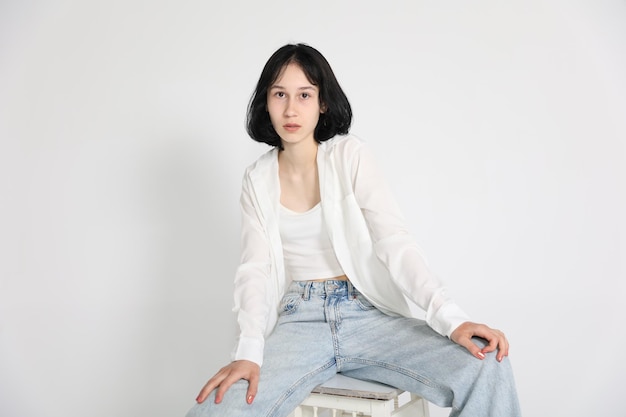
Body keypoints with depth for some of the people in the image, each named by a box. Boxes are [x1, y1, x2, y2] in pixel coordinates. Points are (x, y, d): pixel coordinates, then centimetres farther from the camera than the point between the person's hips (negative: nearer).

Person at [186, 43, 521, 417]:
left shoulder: (351, 155, 0)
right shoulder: (258, 180, 6)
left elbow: (394, 240, -9)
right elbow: (255, 268, -2)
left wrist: (451, 318, -23)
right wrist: (249, 351, -20)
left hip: (368, 314, 0)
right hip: (298, 320, 1)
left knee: (488, 370, -24)